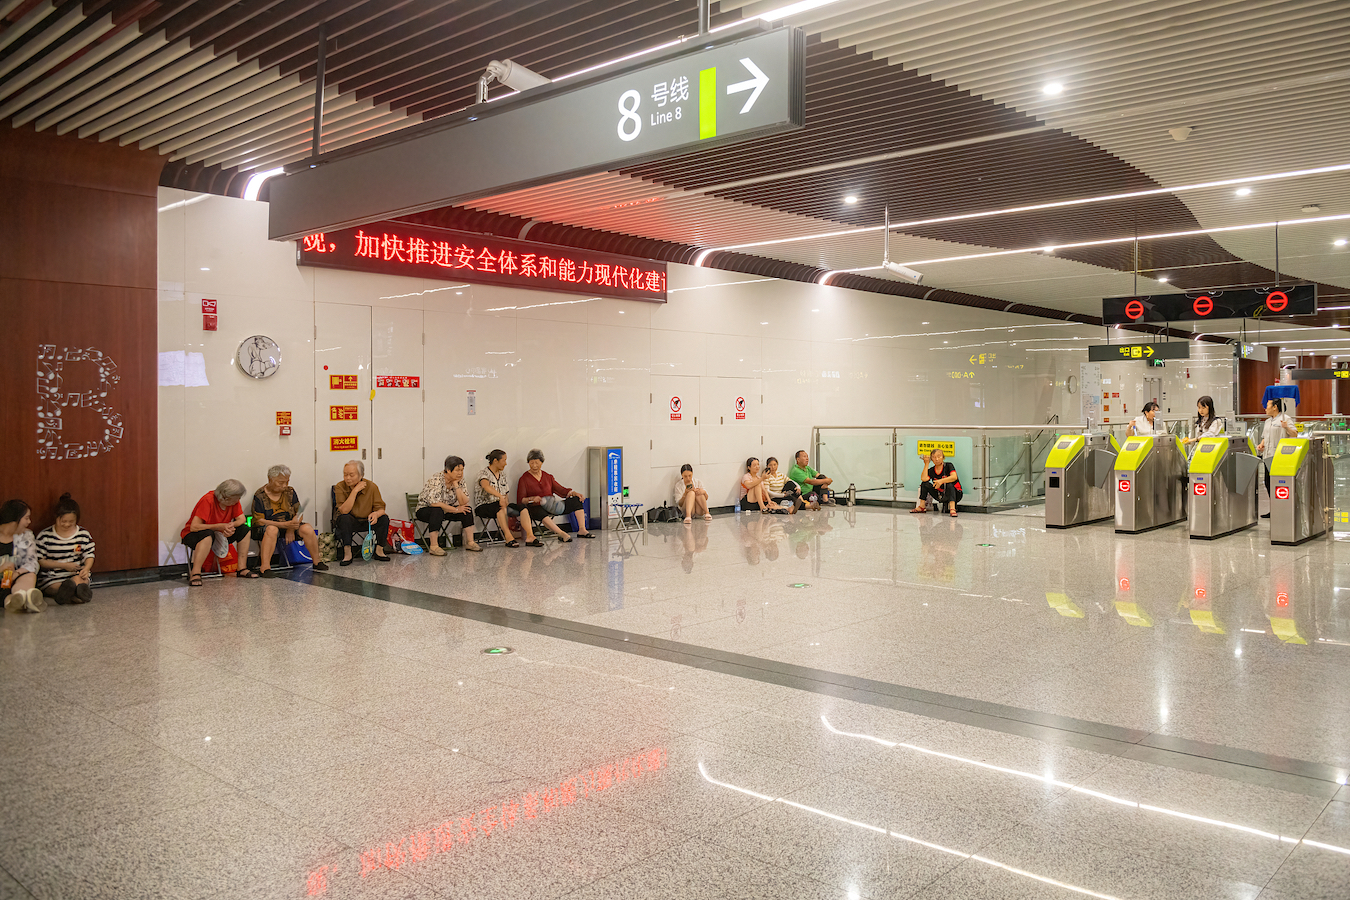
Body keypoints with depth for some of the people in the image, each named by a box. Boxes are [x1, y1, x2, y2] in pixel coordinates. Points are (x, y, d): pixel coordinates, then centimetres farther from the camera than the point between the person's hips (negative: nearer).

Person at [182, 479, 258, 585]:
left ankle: (242, 568, -7)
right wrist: (220, 526, -30)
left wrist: (231, 526, -27)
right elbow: (194, 527, -32)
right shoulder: (208, 500, -28)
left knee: (244, 530, -10)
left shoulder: (234, 501, -7)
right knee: (208, 535, -41)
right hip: (193, 534, -7)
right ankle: (195, 574, -42)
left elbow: (242, 519, -4)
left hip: (218, 534, 7)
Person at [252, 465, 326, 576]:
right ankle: (265, 567, -42)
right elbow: (259, 521, -15)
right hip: (264, 530, -4)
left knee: (307, 528, -22)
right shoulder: (259, 496, -8)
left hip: (288, 526, 4)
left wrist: (291, 529, -17)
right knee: (272, 529, -39)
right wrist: (285, 525, -27)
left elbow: (299, 514, 4)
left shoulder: (290, 492, 6)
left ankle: (317, 562, -7)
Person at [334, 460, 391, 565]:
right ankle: (347, 554, -26)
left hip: (368, 521, 2)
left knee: (384, 518, -24)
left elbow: (381, 508, -11)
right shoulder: (340, 487, -16)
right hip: (350, 523, -2)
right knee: (344, 518, -33)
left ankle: (379, 551, -6)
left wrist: (376, 513, -37)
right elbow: (344, 511, -27)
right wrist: (355, 491, -31)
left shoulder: (372, 487, -13)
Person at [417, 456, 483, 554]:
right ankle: (433, 547, -35)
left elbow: (464, 503, -12)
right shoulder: (437, 480, -24)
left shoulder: (460, 480, -5)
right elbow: (434, 502, -33)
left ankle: (470, 542, -6)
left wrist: (456, 485, -23)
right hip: (425, 510, -6)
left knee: (468, 509, -11)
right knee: (438, 511, -38)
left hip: (446, 510, 6)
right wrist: (456, 509, -25)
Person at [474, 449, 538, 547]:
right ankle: (508, 537, -44)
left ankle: (530, 536, -30)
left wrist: (505, 502, -9)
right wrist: (500, 496, -43)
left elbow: (506, 493, 13)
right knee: (500, 508, -39)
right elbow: (486, 486, -30)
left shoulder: (502, 474, 15)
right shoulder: (484, 472, -8)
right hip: (483, 506, -6)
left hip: (500, 505, 7)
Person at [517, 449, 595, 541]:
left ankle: (582, 530, -18)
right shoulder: (524, 479, 4)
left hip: (552, 507, 6)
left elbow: (560, 490, 15)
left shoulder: (548, 477, 19)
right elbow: (520, 500, -5)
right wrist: (532, 499, -25)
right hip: (536, 507, -6)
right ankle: (562, 534, -55)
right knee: (541, 513, -43)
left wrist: (573, 492, -4)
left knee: (576, 500, -8)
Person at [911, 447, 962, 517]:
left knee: (949, 485, -37)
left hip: (955, 494, -4)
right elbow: (923, 479, -19)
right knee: (925, 484, -8)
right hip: (940, 495, 4)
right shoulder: (931, 471, 1)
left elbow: (954, 477, -28)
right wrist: (927, 464, -13)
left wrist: (941, 481, -41)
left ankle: (952, 509, -52)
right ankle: (922, 507, -6)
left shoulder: (948, 466, -10)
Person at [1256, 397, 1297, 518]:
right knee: (1268, 483, 8)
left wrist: (1287, 428, -29)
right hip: (1268, 455, 9)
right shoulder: (1268, 421, 22)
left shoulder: (1285, 419, -4)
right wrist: (1261, 444, 9)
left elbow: (1295, 435, -12)